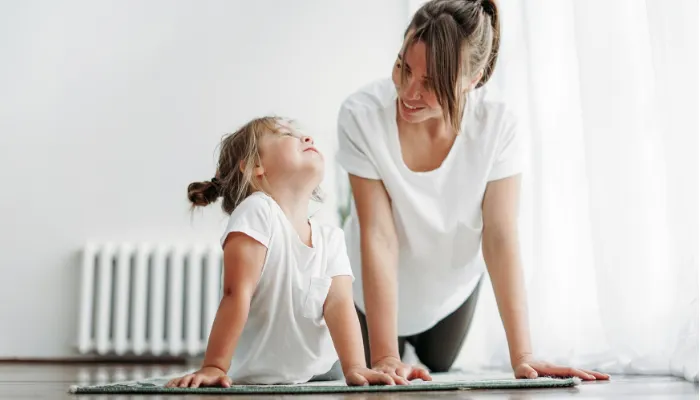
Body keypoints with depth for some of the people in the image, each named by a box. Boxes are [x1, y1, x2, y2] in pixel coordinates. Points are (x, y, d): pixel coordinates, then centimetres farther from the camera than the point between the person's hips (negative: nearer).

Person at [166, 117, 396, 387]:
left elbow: (339, 303, -11)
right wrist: (214, 366, -27)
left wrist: (354, 368, -24)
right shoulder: (257, 211, -19)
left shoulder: (331, 238, -1)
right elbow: (236, 294, -24)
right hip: (258, 381, -3)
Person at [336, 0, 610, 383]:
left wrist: (522, 355, -33)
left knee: (438, 370, 27)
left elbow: (500, 238, -28)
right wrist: (384, 357, -36)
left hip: (452, 287, 2)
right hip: (374, 290, -1)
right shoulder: (361, 115, -33)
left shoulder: (496, 126, -28)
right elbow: (378, 236, -33)